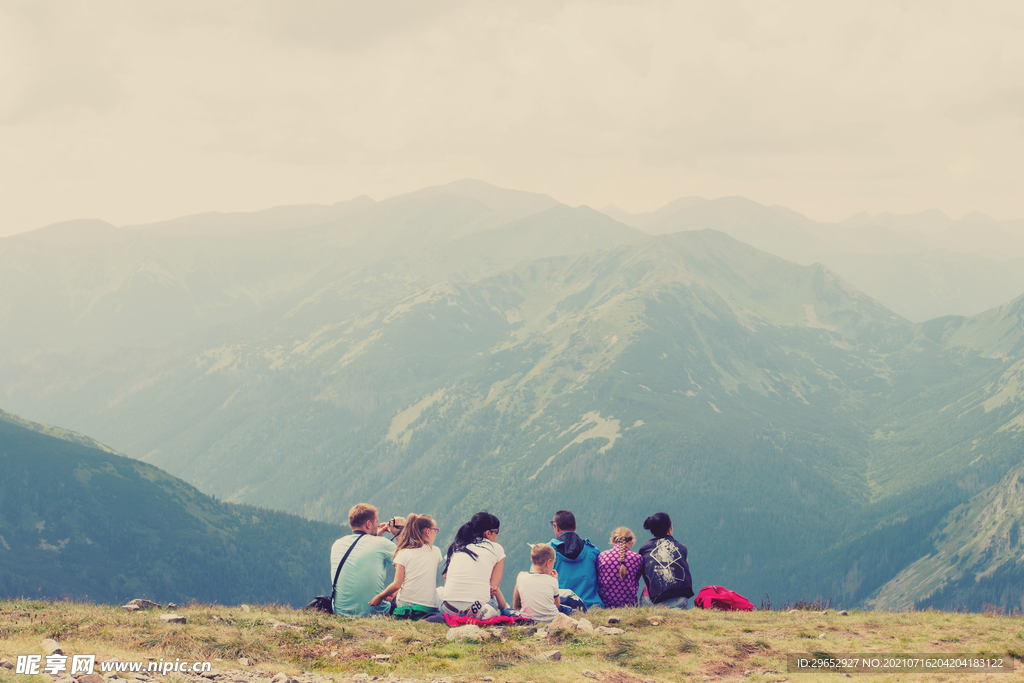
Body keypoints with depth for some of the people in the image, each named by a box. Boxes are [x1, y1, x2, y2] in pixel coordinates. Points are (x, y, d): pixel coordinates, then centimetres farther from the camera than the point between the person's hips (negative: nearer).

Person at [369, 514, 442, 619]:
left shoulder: (403, 554, 0)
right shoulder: (436, 552, 7)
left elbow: (397, 584, -6)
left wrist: (380, 597, 9)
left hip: (405, 606, 0)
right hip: (429, 607, 0)